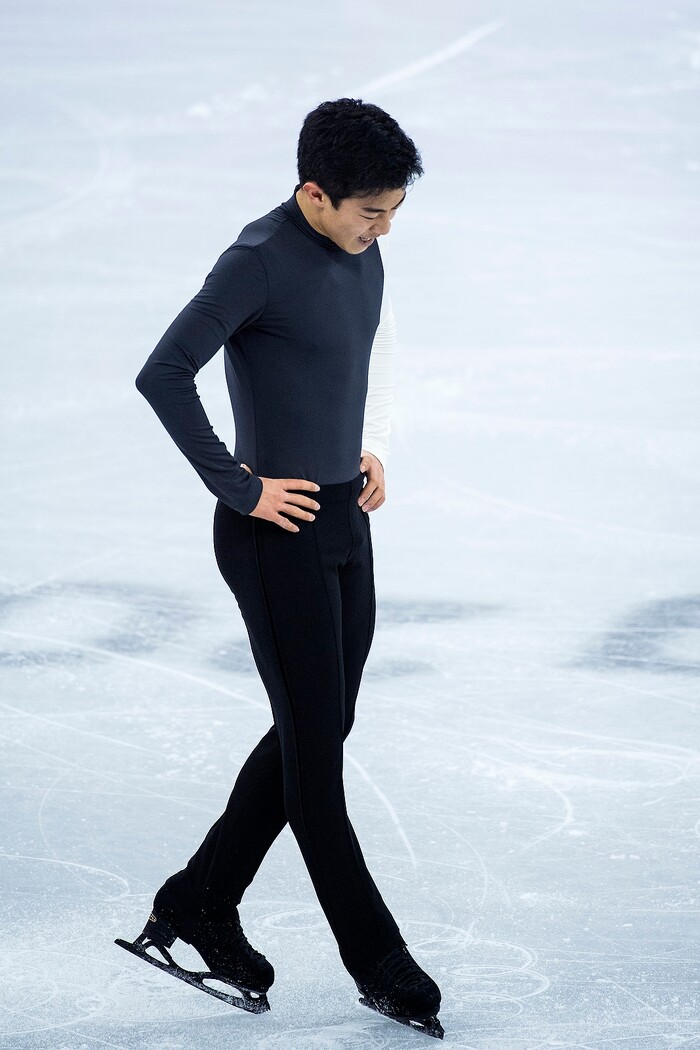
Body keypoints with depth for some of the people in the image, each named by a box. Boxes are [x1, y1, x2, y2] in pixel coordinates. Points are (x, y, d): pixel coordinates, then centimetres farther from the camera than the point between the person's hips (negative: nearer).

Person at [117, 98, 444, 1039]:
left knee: (317, 734, 14)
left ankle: (198, 907, 26)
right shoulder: (260, 261, -18)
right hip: (277, 535, -9)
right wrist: (238, 488, -19)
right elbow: (163, 376, -24)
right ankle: (378, 962, 7)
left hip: (346, 526, 9)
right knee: (315, 745, 0)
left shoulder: (360, 254, 7)